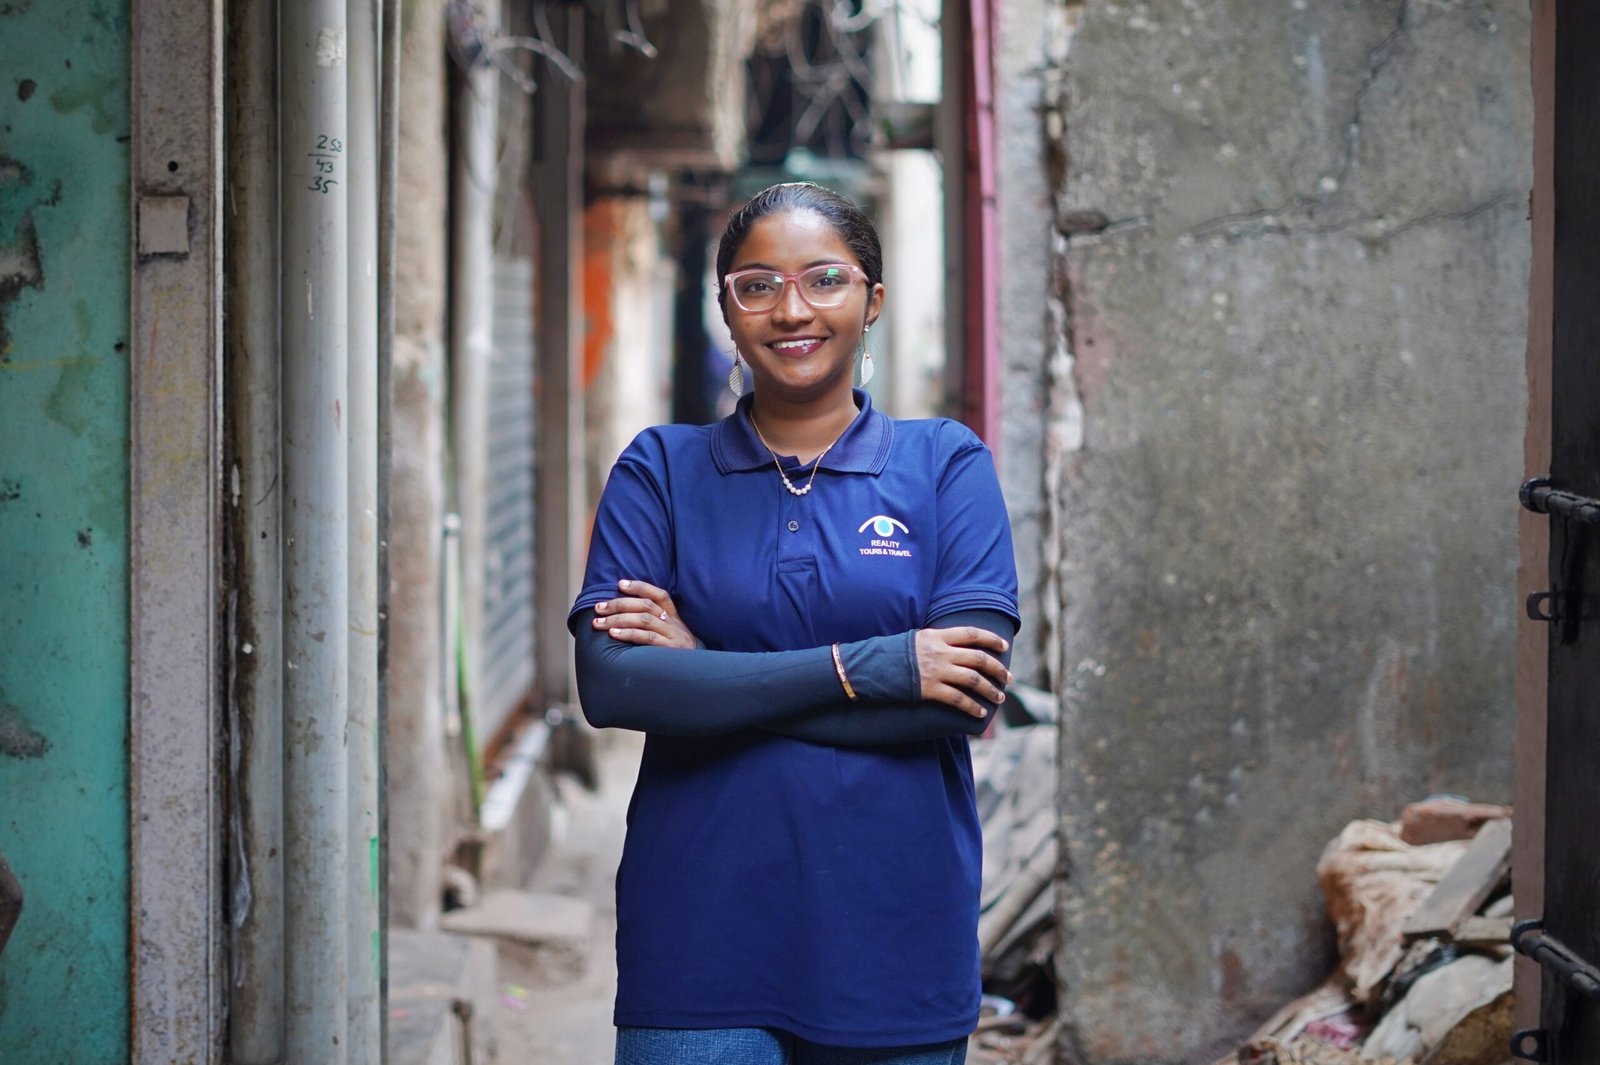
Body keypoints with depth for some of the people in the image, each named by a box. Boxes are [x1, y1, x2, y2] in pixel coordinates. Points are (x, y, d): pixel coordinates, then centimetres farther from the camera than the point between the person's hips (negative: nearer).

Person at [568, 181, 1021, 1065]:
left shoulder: (946, 464, 4)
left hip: (892, 930, 0)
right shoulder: (660, 470, 5)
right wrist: (870, 667, -14)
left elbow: (965, 697, -9)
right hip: (700, 936, 0)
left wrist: (707, 673, -10)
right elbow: (610, 685, -9)